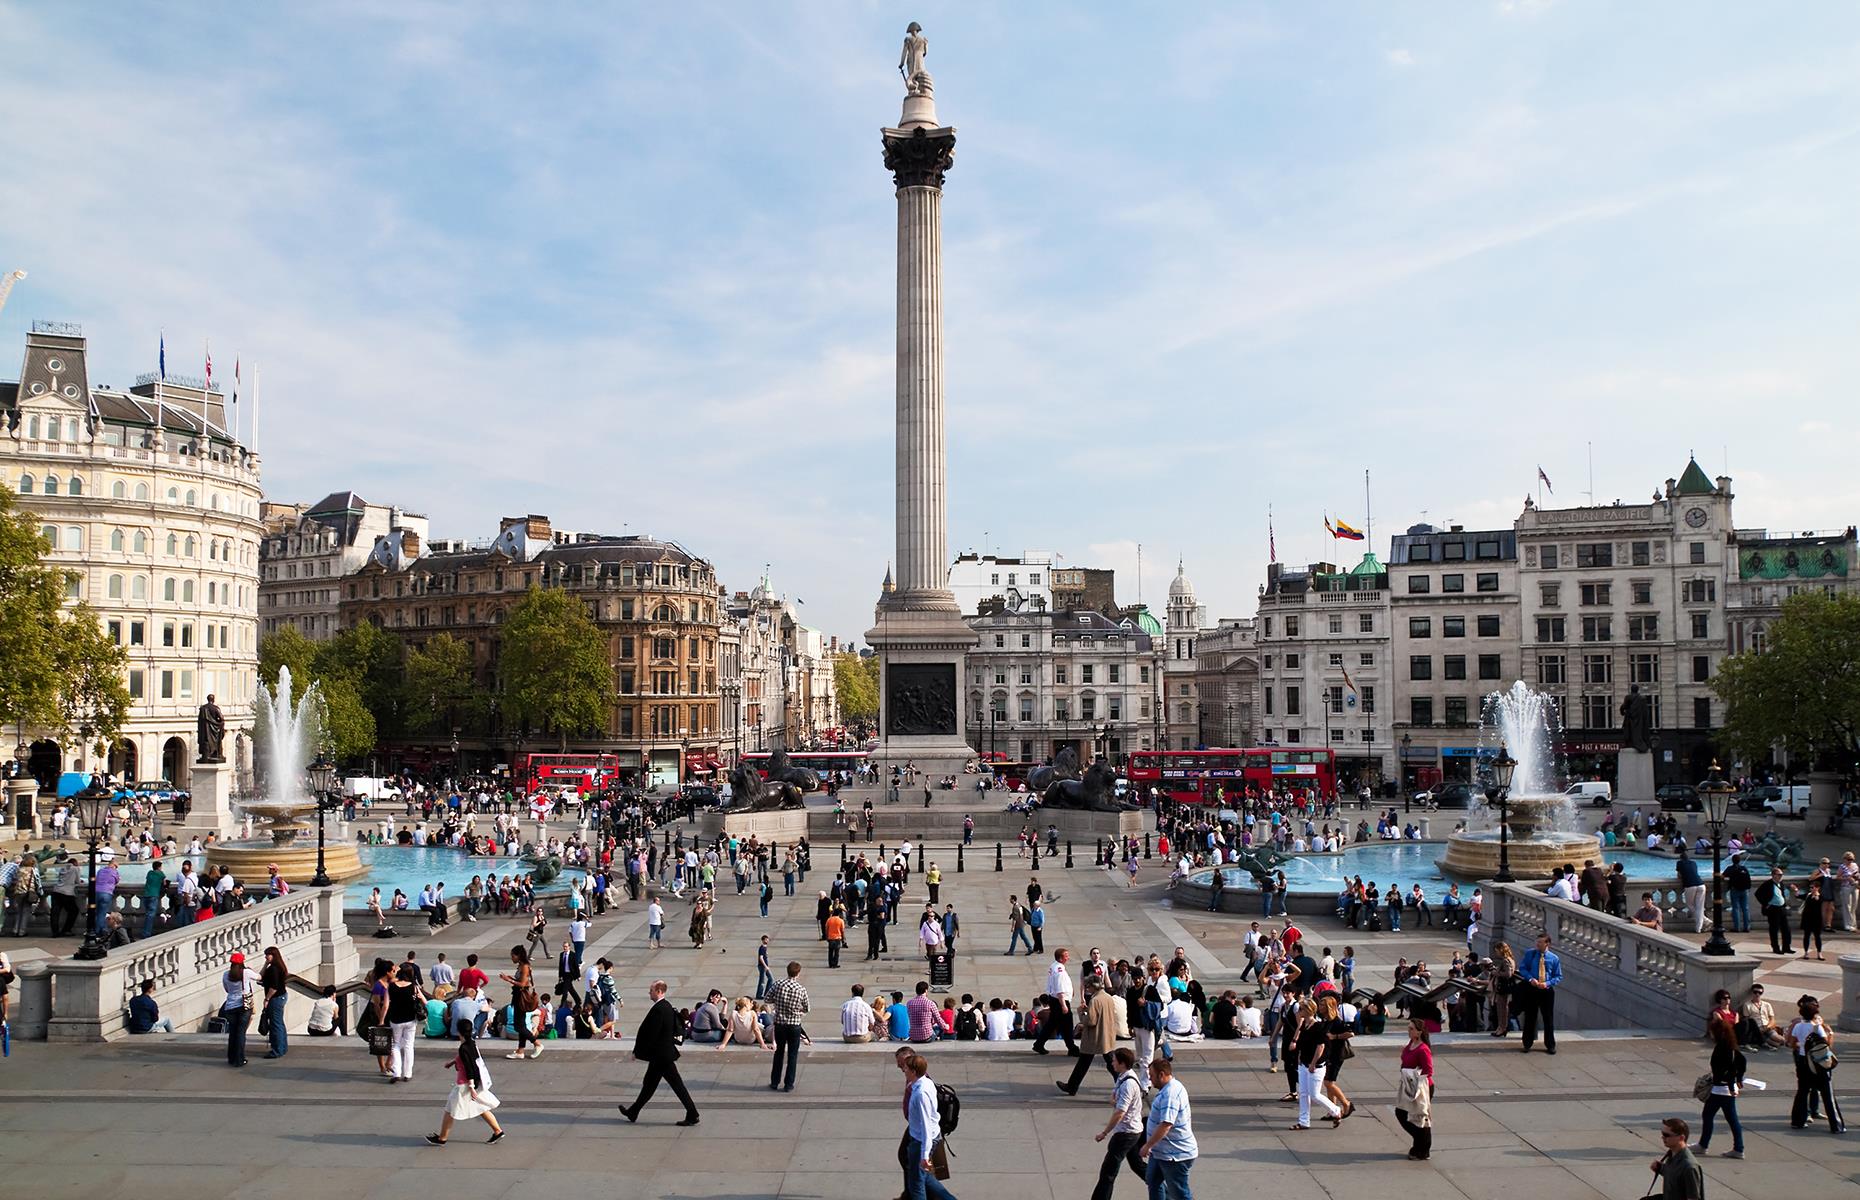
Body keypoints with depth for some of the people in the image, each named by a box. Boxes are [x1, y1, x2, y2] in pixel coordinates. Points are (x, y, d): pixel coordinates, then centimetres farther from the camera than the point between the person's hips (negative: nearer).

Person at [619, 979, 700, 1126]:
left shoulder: (658, 1009, -22)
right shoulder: (667, 1006, 8)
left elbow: (650, 1034, -22)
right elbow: (675, 1029, 15)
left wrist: (637, 1051, -10)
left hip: (661, 1055, -10)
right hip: (663, 1053, 10)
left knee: (676, 1084, -4)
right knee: (649, 1083, 18)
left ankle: (692, 1115, 1)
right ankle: (633, 1112, 28)